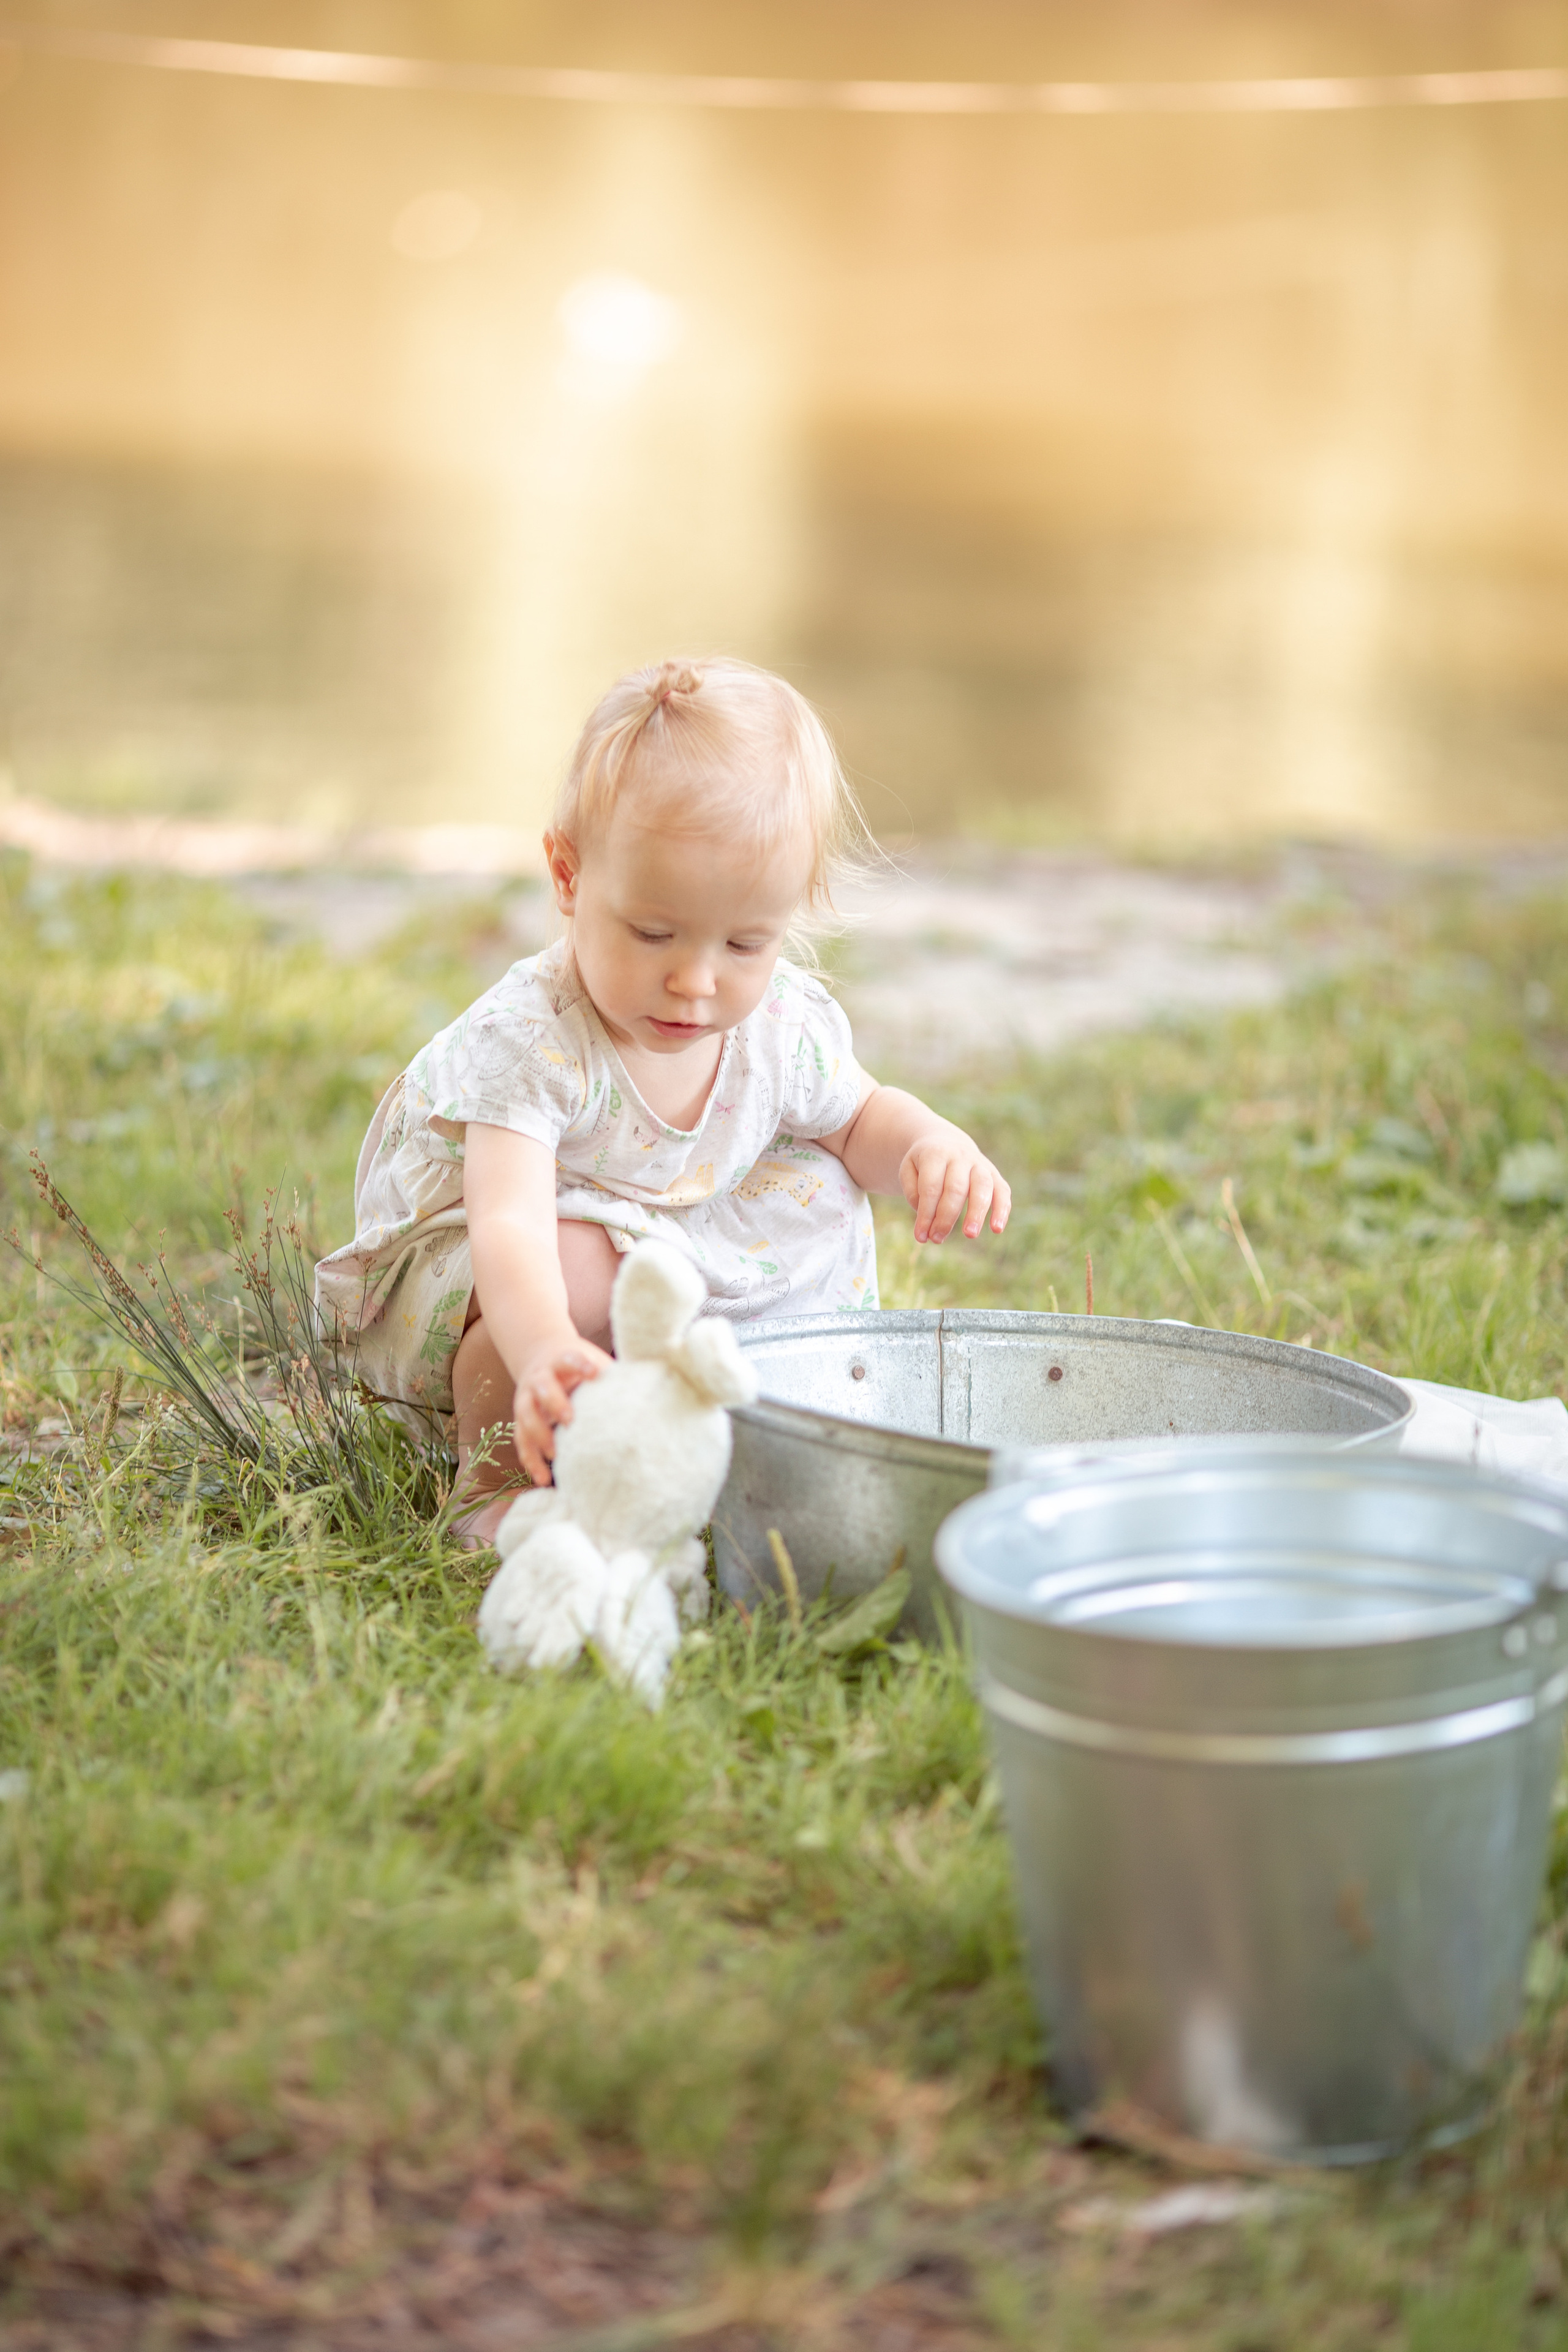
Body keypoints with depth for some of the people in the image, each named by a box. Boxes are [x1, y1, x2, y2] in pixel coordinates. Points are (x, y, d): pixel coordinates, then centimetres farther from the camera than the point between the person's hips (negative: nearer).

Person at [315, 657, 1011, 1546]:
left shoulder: (784, 1025, -15)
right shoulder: (528, 1039, -36)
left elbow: (859, 1115, 7)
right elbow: (508, 1224, -49)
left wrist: (928, 1140, -18)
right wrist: (545, 1354, -70)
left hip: (672, 1253, 6)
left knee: (823, 1190, -5)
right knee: (583, 1263, -37)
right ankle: (499, 1479, -13)